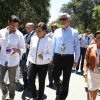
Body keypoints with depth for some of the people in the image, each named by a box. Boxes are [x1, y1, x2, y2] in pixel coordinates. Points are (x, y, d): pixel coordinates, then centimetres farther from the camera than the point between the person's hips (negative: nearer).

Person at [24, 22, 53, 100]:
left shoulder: (48, 40, -11)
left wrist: (43, 57, -28)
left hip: (43, 65, -3)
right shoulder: (33, 39, 2)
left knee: (41, 82, 11)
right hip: (32, 64, 3)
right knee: (31, 81, 1)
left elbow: (51, 54, -9)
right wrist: (27, 63, 11)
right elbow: (30, 52, 9)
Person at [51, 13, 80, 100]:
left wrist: (76, 60, -2)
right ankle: (59, 85, 44)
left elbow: (77, 47, -1)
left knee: (66, 79, 11)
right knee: (55, 76, 8)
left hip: (69, 58, -2)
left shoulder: (74, 32, -3)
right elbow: (53, 45, 7)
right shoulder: (56, 32, 5)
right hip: (57, 57, 2)